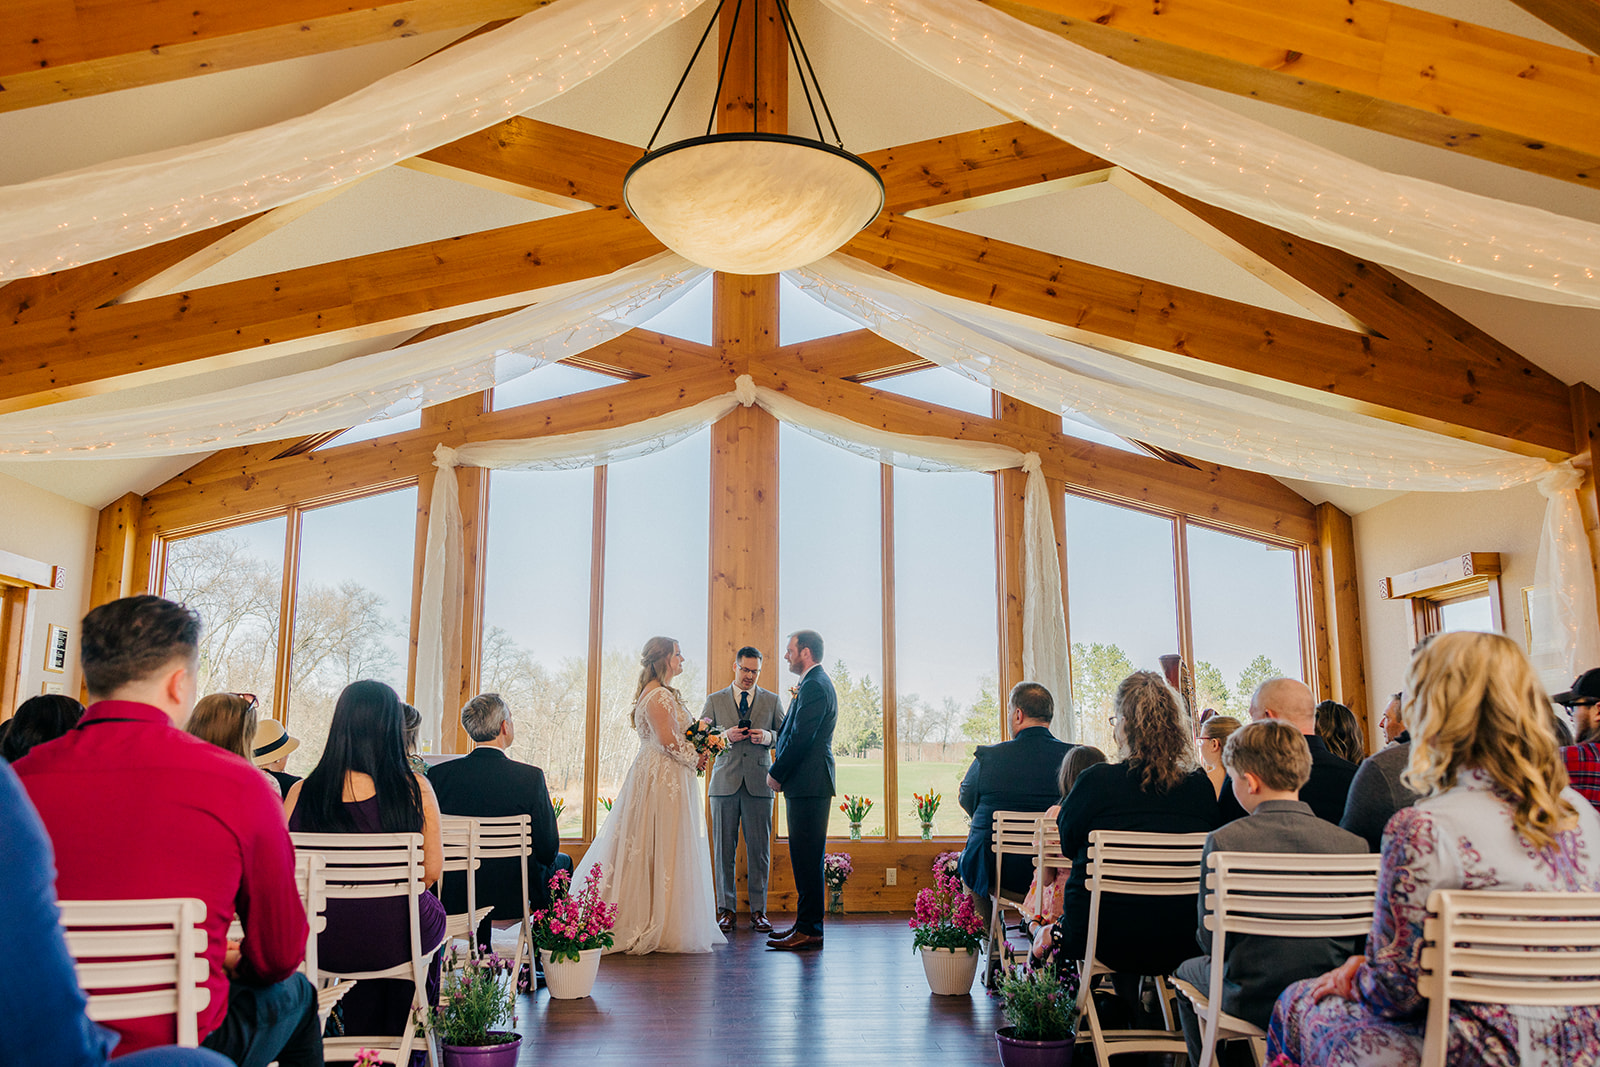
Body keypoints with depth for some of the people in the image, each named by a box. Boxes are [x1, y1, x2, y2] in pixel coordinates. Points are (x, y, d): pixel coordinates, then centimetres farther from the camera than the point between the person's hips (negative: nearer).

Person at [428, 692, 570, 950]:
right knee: (562, 862, 28)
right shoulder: (531, 777, -19)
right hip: (513, 898, -3)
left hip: (454, 898, 3)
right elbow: (548, 850, -13)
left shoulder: (439, 774, -10)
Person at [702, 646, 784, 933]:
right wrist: (724, 735, -10)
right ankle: (726, 909, 11)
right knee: (724, 848, 2)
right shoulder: (714, 700, 11)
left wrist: (768, 736, -10)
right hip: (725, 783, 0)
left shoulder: (771, 700, 11)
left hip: (759, 783, 0)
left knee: (759, 849, 0)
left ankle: (758, 910, 9)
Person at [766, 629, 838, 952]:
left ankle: (809, 931, -3)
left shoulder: (814, 686, -15)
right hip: (809, 783, 11)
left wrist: (776, 774, -10)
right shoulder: (817, 682, 19)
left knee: (807, 857, -7)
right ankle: (806, 922, 20)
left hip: (809, 784, -11)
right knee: (805, 856, 14)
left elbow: (801, 738, -19)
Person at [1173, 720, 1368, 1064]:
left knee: (1187, 971, 28)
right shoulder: (1353, 844, -11)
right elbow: (1355, 938, 0)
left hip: (1253, 1001, -3)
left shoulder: (1223, 841, -19)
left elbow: (1211, 941, -12)